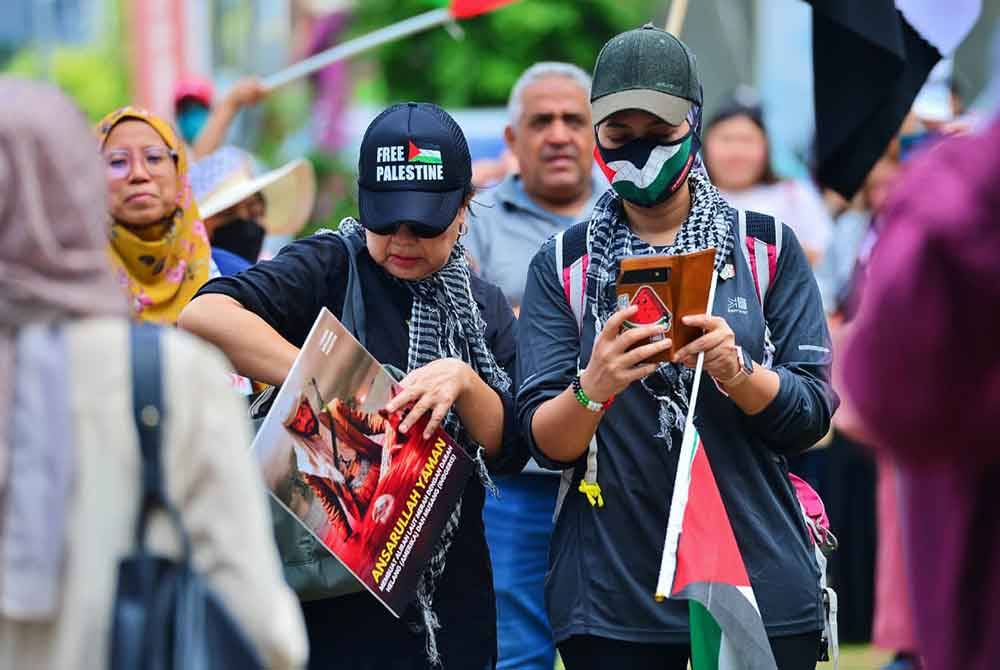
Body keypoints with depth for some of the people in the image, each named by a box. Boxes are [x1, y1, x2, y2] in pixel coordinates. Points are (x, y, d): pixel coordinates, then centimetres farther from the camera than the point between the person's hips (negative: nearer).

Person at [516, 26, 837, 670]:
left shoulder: (769, 247, 2)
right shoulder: (561, 265, 3)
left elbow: (812, 417, -2)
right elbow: (547, 444, -3)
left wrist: (735, 370, -21)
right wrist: (593, 388, -23)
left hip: (762, 586, 0)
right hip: (612, 593, 0)